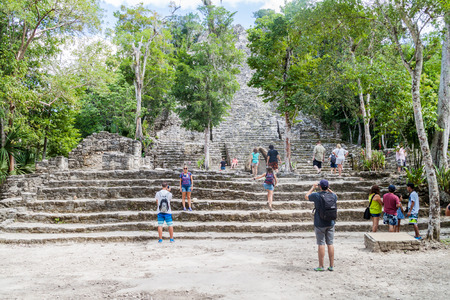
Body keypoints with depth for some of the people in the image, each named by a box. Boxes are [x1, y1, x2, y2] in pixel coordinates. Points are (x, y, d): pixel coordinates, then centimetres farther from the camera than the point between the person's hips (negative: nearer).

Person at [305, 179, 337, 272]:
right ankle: (331, 266, 12)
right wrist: (329, 189, 23)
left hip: (320, 224, -4)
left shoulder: (316, 195, -13)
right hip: (330, 223, 4)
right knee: (330, 244, 8)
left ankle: (321, 266, 4)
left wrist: (313, 188, 17)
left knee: (321, 244, 0)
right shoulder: (333, 195, -1)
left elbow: (306, 196, 7)